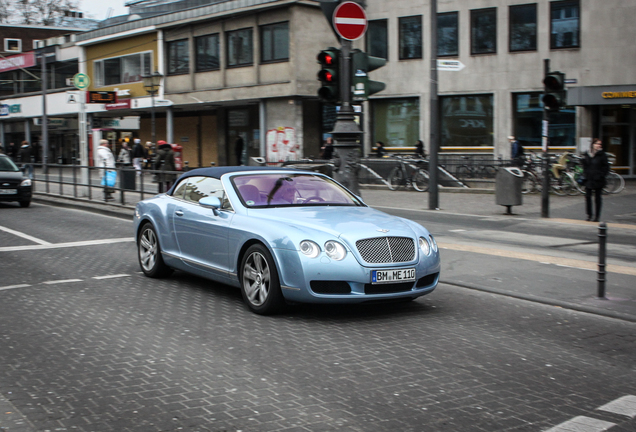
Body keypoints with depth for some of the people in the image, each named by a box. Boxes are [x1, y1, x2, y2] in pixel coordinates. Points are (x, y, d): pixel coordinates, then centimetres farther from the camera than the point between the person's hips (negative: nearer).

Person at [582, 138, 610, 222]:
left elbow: (606, 167, -3)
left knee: (597, 198, 3)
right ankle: (589, 214, 15)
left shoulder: (602, 155, -4)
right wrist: (585, 174, 5)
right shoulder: (587, 154, 7)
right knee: (588, 197, 3)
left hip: (598, 180, -4)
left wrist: (600, 175, -12)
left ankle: (597, 215, 11)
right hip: (588, 180, 4)